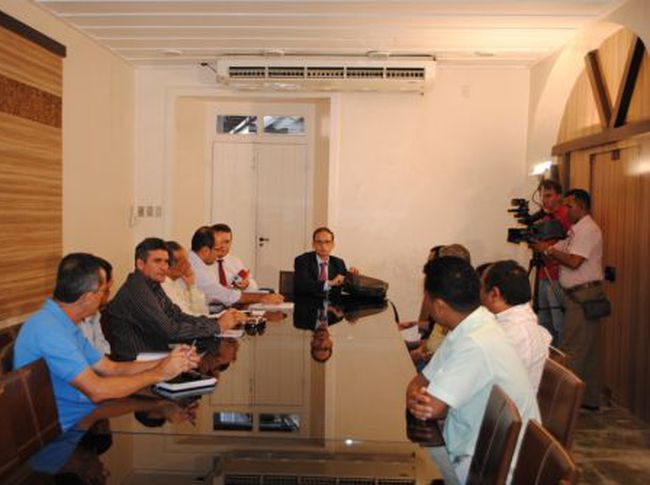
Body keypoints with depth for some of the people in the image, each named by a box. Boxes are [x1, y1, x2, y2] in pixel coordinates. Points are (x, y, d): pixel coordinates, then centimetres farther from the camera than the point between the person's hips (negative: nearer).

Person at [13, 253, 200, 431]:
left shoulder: (64, 324, 8)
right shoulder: (47, 328, -23)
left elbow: (110, 368, 10)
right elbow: (96, 390, -26)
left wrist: (166, 362, -1)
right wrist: (159, 374, -16)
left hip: (82, 419, 9)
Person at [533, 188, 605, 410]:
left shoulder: (588, 229, -12)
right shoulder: (576, 230, 19)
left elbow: (574, 261, -22)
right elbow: (557, 251, 13)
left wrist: (548, 249, -12)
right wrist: (538, 244, -3)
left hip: (584, 296, -10)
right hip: (580, 295, 10)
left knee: (571, 350, -8)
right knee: (588, 350, 14)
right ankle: (590, 398, 23)